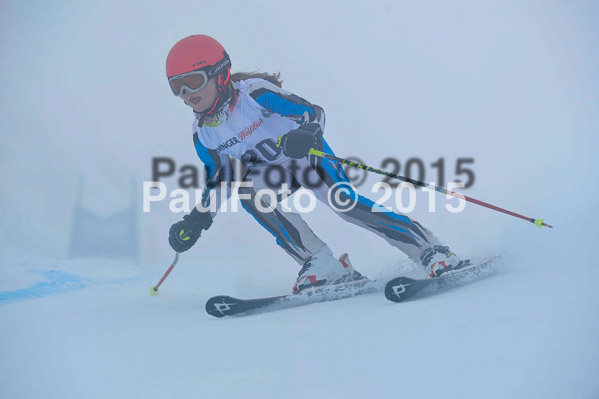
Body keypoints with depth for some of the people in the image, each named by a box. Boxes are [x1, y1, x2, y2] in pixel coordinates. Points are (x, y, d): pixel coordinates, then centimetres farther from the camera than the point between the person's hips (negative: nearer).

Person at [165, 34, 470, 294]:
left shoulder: (253, 92, -24)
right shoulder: (202, 133, -7)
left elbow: (313, 112, -25)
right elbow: (219, 180, 3)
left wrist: (305, 135, -47)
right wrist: (196, 221, -7)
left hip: (306, 154, -4)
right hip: (270, 171, 4)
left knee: (345, 203, -24)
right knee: (248, 189, -28)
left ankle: (431, 251, -12)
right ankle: (322, 266, -26)